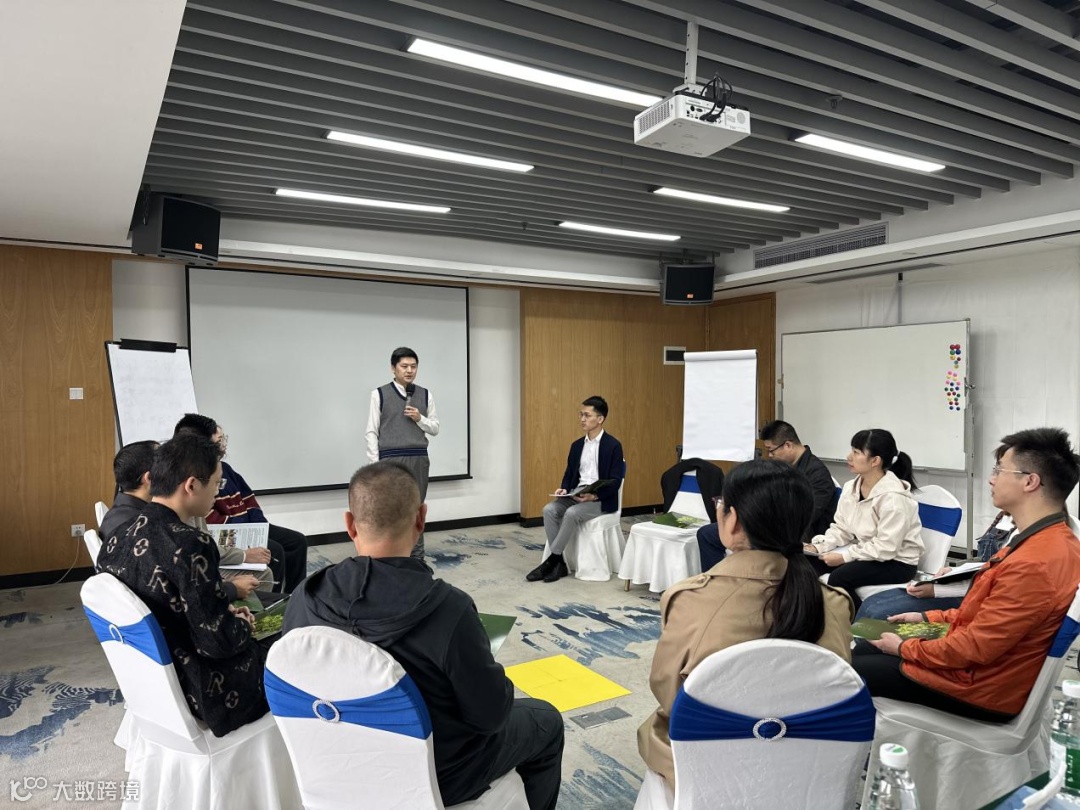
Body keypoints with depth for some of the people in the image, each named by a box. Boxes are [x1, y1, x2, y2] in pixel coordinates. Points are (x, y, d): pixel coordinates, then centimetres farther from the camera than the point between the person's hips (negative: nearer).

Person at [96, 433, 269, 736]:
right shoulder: (190, 545, -30)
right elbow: (217, 641, -27)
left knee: (262, 646, 26)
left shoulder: (119, 541, -5)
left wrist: (225, 612, 5)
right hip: (201, 692, -8)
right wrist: (242, 624, -6)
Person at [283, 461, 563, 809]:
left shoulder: (304, 599, -19)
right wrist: (500, 689, 1)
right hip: (435, 775, -5)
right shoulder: (448, 607, -34)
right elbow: (490, 713, -21)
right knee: (546, 720, 22)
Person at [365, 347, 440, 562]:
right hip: (390, 460, -3)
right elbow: (371, 432, -1)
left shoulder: (425, 395, 8)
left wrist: (420, 419, -7)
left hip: (419, 459, 3)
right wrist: (375, 463, -6)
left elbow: (435, 428, 13)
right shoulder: (380, 394, 0)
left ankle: (416, 557, 17)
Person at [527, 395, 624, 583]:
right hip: (576, 497, 6)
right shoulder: (577, 445, 12)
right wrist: (564, 489, -6)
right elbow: (569, 474, 15)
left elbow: (614, 482, -12)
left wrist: (594, 496, -26)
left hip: (601, 501, -6)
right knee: (550, 510, -20)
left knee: (571, 513, -32)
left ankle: (552, 560, -18)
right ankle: (559, 562, -16)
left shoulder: (613, 446, -8)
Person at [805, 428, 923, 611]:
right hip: (864, 553, 7)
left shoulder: (893, 497, -24)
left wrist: (844, 557, -25)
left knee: (839, 577, -29)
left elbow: (885, 548, -26)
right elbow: (841, 529, 4)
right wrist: (817, 546, -12)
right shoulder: (851, 487, -1)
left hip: (897, 561, -7)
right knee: (808, 562, -11)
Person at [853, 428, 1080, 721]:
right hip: (981, 663, 10)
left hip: (979, 685, -9)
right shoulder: (1053, 540, 2)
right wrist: (928, 618, 13)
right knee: (863, 651, 17)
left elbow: (976, 648, -26)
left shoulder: (1033, 565, -32)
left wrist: (903, 648, -11)